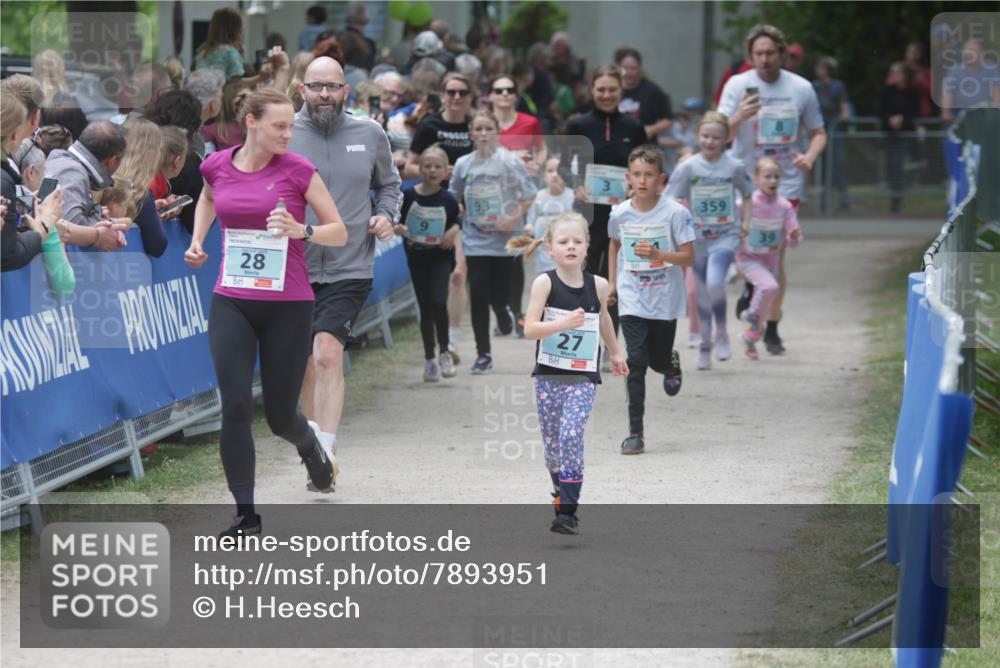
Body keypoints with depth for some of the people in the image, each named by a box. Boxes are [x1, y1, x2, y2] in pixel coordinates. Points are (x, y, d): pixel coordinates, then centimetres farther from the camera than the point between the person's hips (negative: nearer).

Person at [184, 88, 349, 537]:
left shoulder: (297, 170, -7)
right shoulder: (217, 166, 1)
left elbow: (339, 233, -2)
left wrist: (301, 230, -21)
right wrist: (197, 239, 13)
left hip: (288, 305, -2)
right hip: (231, 304, 2)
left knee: (281, 415, 6)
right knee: (235, 407, -11)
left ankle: (311, 450, 44)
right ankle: (245, 513, -2)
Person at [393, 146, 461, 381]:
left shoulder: (448, 200, -5)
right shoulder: (408, 196, -6)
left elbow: (455, 222, 10)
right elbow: (396, 222, 3)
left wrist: (454, 231, -11)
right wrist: (399, 228, -18)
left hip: (441, 257, -1)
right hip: (417, 256, 1)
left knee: (438, 302, -18)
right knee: (425, 308, 8)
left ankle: (444, 353, 1)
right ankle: (429, 359, 20)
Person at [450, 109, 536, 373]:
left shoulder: (509, 161, -7)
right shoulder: (463, 164, 4)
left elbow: (529, 195, -4)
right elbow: (453, 199, 16)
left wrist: (514, 218, -16)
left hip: (504, 240, -2)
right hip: (475, 239, 2)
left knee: (499, 295, -1)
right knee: (478, 294, -3)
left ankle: (504, 313, 39)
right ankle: (483, 353, 6)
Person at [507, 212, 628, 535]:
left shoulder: (598, 285, -1)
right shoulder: (545, 283, -7)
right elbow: (529, 329, -16)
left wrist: (615, 353, 33)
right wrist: (563, 323, -31)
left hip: (583, 378, -1)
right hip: (548, 375, 1)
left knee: (571, 435, -19)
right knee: (551, 443, 8)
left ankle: (567, 511, -18)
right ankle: (562, 496, 31)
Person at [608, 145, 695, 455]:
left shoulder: (674, 213, -13)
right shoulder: (619, 213, -3)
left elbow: (688, 257, -12)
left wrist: (658, 254, -28)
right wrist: (612, 283, 18)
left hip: (665, 300, -1)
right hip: (632, 300, 1)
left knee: (658, 360, 10)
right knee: (636, 362, -9)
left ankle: (671, 363, 51)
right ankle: (635, 432, -6)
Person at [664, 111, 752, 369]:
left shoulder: (734, 167, -4)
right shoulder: (688, 168, -5)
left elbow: (748, 195, 12)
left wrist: (745, 221, 3)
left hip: (726, 236, -2)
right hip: (698, 238, 2)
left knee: (714, 282, -24)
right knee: (702, 292, 8)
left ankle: (721, 332, -3)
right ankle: (705, 343, 26)